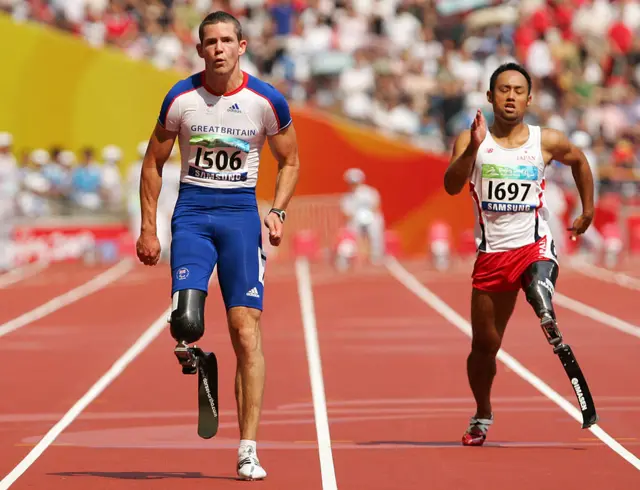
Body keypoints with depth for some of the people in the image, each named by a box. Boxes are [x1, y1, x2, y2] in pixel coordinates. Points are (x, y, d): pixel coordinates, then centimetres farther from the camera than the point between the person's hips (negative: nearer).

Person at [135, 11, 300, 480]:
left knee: (247, 331, -7)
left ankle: (249, 450, -5)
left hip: (241, 212, 0)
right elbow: (154, 163, 10)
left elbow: (290, 162, 11)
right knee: (186, 323, -20)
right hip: (192, 209, 0)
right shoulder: (181, 98, -1)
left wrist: (277, 211, -5)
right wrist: (148, 229, 5)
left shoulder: (267, 101, -3)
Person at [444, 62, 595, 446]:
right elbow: (452, 186, -18)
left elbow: (579, 161, 23)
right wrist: (473, 148, -32)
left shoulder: (547, 141, 1)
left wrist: (588, 210, 22)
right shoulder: (471, 140, -2)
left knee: (538, 281, -40)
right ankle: (482, 416, 28)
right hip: (492, 252, 1)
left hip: (534, 244, -1)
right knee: (484, 345, 10)